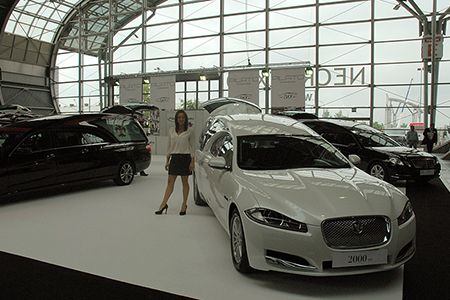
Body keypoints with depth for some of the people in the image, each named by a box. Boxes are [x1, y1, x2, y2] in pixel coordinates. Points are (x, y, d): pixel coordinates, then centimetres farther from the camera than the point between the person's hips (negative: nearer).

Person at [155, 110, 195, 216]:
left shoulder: (190, 131, -1)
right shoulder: (171, 131, 9)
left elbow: (192, 146, -1)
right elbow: (169, 146, 13)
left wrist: (192, 161, -6)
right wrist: (167, 160, 8)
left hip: (185, 158, -3)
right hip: (174, 158, 3)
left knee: (185, 182, 6)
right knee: (170, 182, 2)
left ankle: (184, 204, 16)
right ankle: (163, 204, 3)